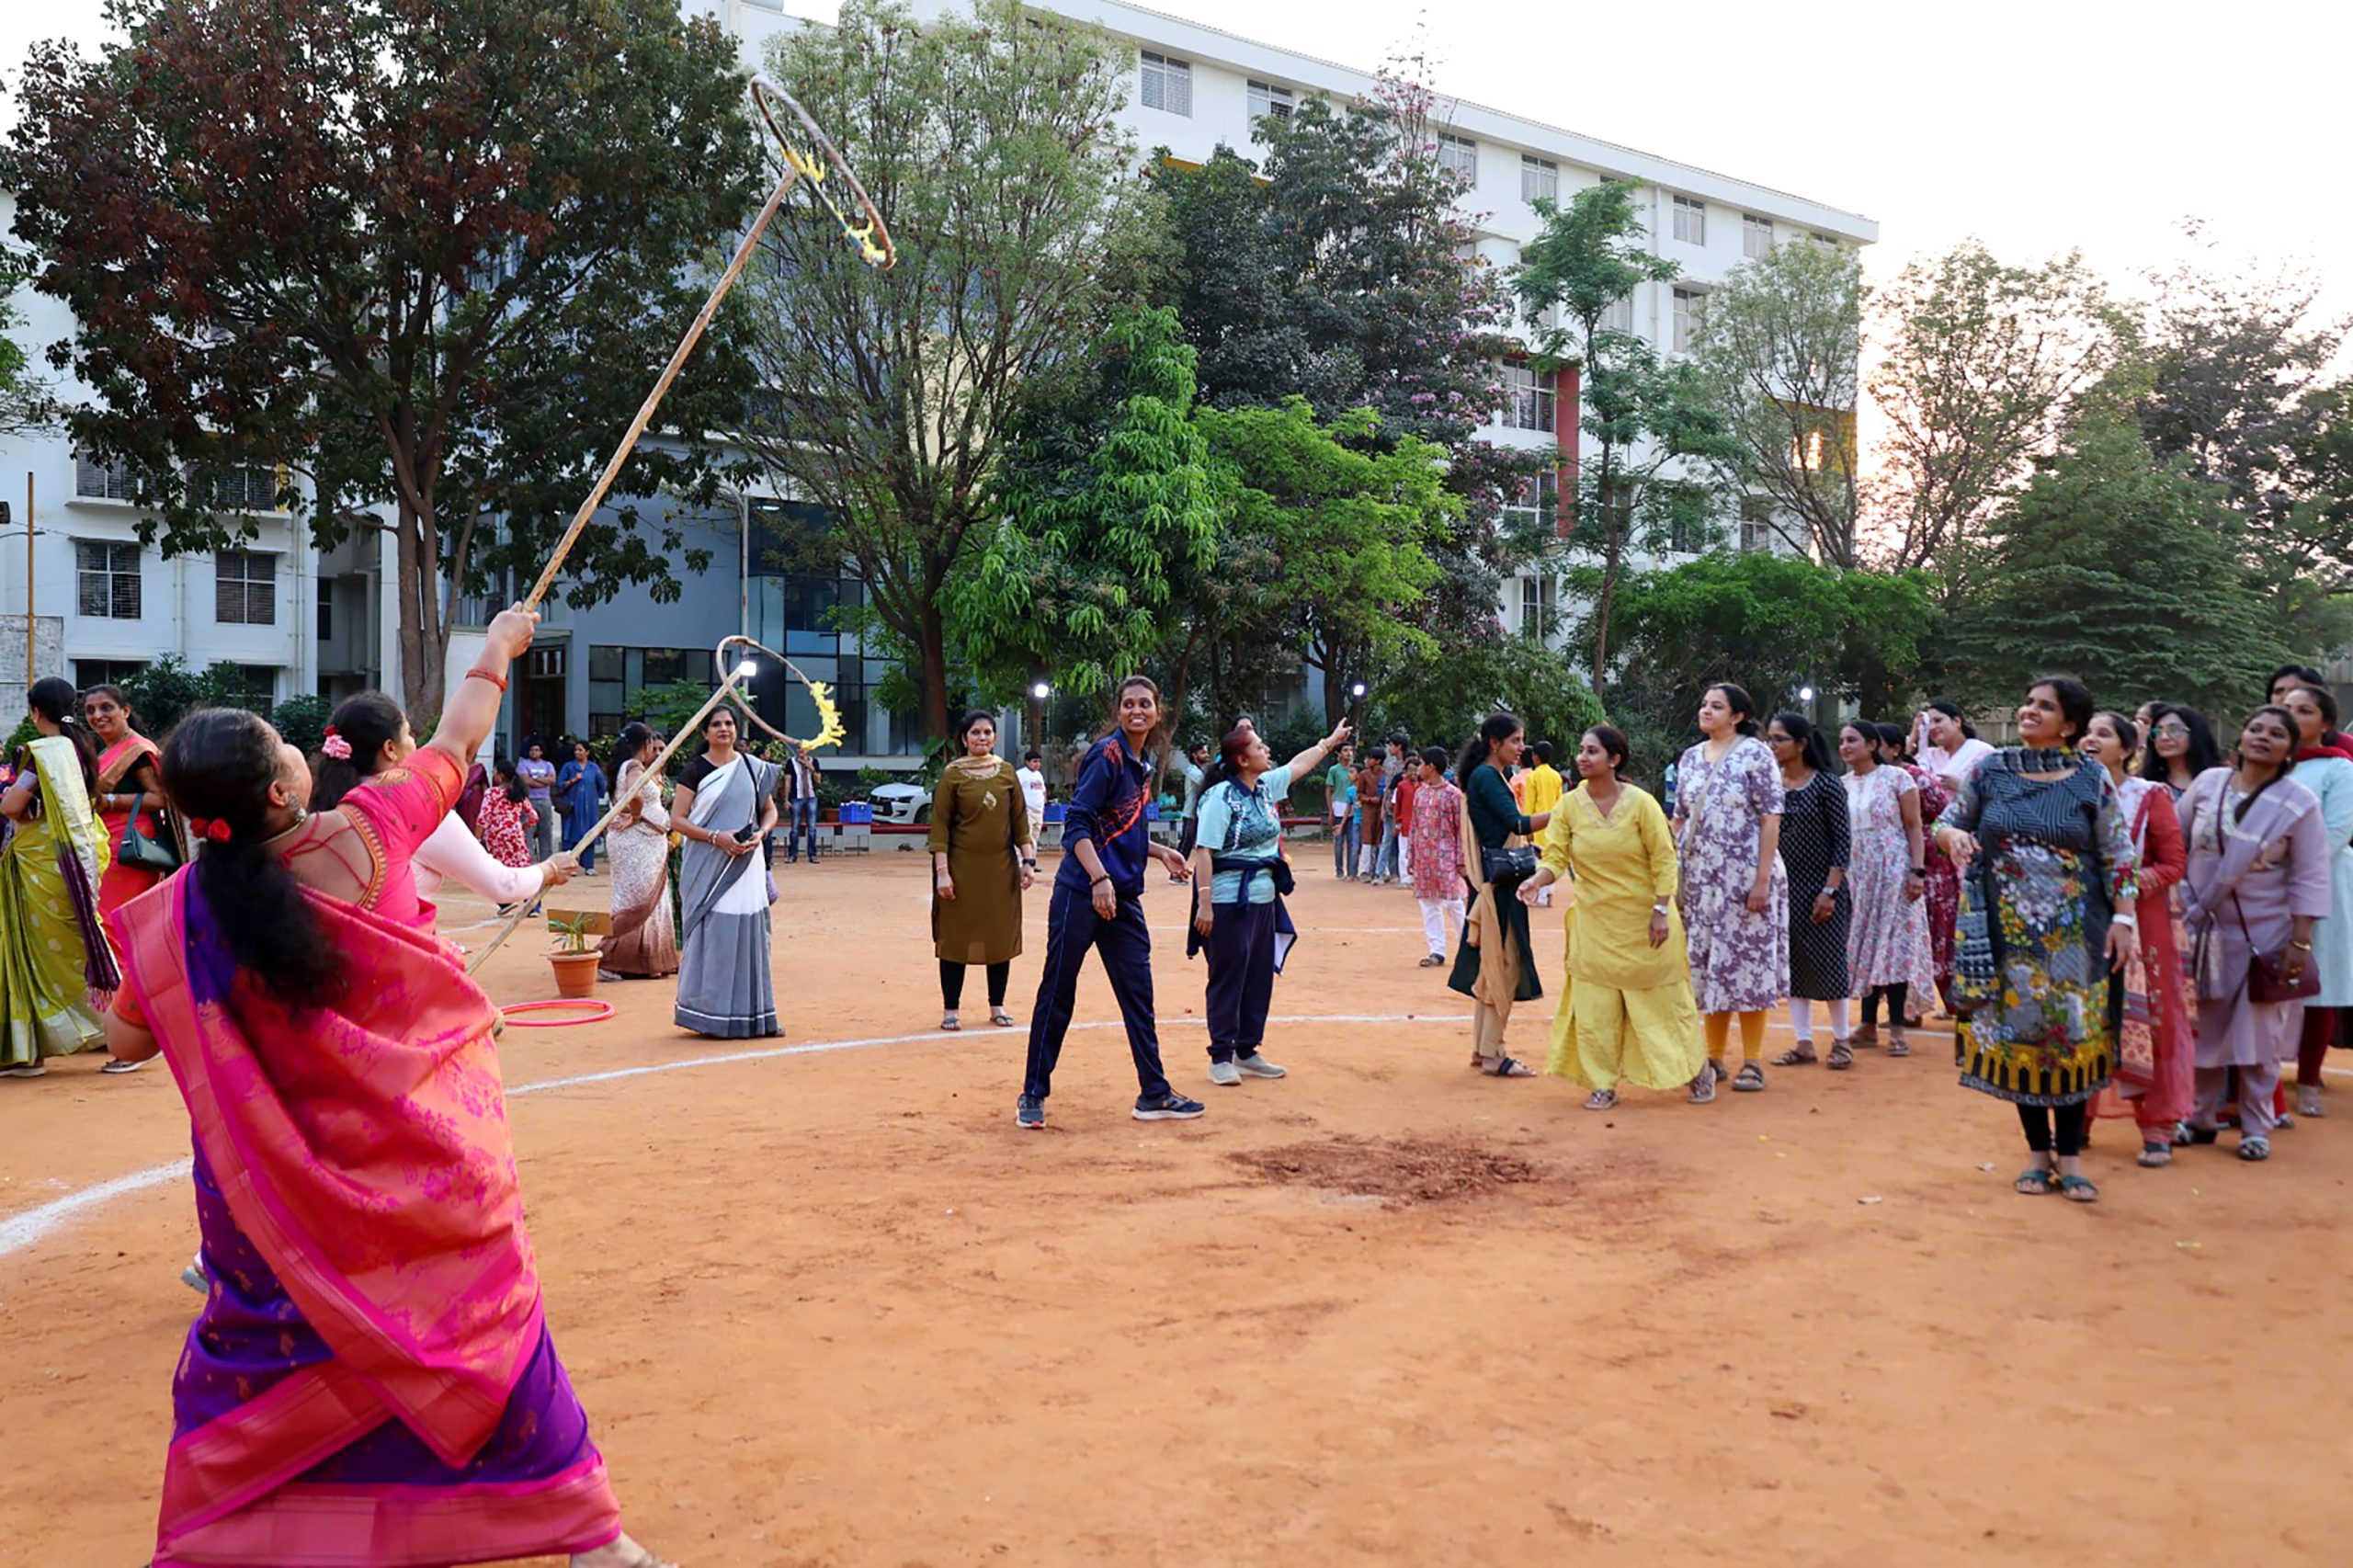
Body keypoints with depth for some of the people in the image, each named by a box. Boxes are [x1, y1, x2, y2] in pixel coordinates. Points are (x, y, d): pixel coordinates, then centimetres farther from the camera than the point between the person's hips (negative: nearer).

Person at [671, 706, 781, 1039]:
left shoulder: (753, 767, 9)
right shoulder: (695, 770, -1)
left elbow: (770, 811, 15)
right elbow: (678, 819, -4)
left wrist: (760, 833, -6)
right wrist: (716, 837, -16)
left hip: (746, 864, 3)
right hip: (708, 867, -3)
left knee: (749, 933, 4)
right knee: (712, 935, -4)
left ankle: (752, 1016, 11)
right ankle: (712, 1016, 3)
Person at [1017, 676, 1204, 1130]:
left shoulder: (1143, 765, 15)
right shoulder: (1107, 755, -10)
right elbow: (1078, 824, -17)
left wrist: (1160, 852, 15)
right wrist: (1099, 878, -25)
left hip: (1123, 898, 8)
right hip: (1081, 893, -8)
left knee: (1138, 994, 10)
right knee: (1057, 993, 0)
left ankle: (1154, 1095, 18)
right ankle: (1033, 1096, 10)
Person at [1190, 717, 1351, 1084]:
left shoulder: (1266, 786, 9)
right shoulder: (1221, 797, -16)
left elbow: (1299, 764, 28)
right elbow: (1204, 851, -19)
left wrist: (1331, 740, 38)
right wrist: (1204, 902, -24)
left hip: (1264, 899, 9)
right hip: (1229, 900, -9)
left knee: (1260, 977, 12)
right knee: (1228, 978, -2)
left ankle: (1246, 1053, 23)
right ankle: (1221, 1057, 7)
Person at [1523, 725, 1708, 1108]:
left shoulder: (1641, 804, -11)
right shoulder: (1569, 807, -4)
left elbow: (1663, 860, -9)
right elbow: (1556, 856, -8)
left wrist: (1661, 910, -14)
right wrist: (1537, 881, -28)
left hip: (1643, 921, -2)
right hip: (1594, 922, 3)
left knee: (1665, 997, 9)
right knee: (1593, 1006, 2)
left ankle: (1696, 1071, 28)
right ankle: (1603, 1085, 14)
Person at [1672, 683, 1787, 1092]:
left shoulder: (1755, 754, -6)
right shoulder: (1691, 758, 11)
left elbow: (1771, 818, -10)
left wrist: (1763, 879, -16)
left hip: (1744, 877, -5)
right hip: (1700, 878, 5)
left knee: (1747, 962, -2)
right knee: (1706, 964, 8)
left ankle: (1752, 1062, 8)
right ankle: (1713, 1057, 18)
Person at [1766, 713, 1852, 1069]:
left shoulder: (1826, 784, -7)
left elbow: (1843, 841, -8)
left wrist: (1830, 891, -14)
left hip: (1820, 888, -4)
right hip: (1783, 887, 4)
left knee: (1828, 963, 1)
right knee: (1792, 965, 6)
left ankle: (1841, 1041, 16)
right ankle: (1804, 1044, 14)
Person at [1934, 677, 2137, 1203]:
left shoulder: (2091, 778, -1)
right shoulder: (1991, 770, 2)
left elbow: (2118, 855, 0)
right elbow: (1946, 822, 8)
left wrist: (2123, 918, -6)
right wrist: (1954, 835, -15)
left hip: (2074, 932, -1)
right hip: (2008, 929, 1)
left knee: (2072, 1034, 1)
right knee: (2017, 1032, 5)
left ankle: (2070, 1154, 12)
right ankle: (2037, 1149, 18)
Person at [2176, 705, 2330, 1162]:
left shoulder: (2300, 804, -8)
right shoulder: (2208, 783, -2)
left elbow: (2309, 880, -9)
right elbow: (2174, 843, 7)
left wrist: (2300, 943, -12)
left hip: (2264, 935, -2)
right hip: (2204, 930, 2)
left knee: (2258, 1032, 5)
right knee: (2203, 1028, 9)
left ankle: (2255, 1128, 18)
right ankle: (2200, 1118, 22)